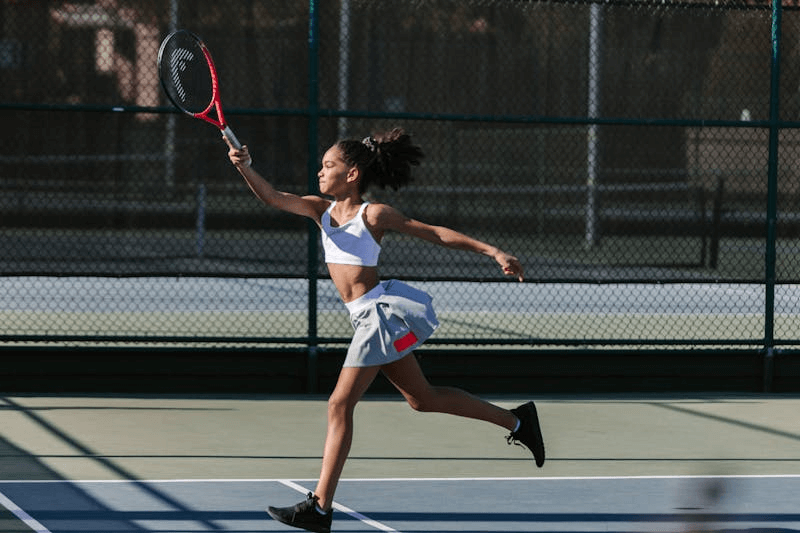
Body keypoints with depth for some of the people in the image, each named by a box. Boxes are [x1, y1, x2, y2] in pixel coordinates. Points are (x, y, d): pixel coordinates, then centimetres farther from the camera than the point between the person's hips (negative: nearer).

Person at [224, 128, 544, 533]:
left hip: (382, 311, -8)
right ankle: (516, 420, 30)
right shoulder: (321, 209, 10)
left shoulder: (374, 214, -9)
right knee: (422, 399, 18)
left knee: (340, 405, -9)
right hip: (368, 317, 8)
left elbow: (437, 234, -6)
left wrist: (494, 252, -11)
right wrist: (245, 167, -21)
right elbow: (272, 197, -2)